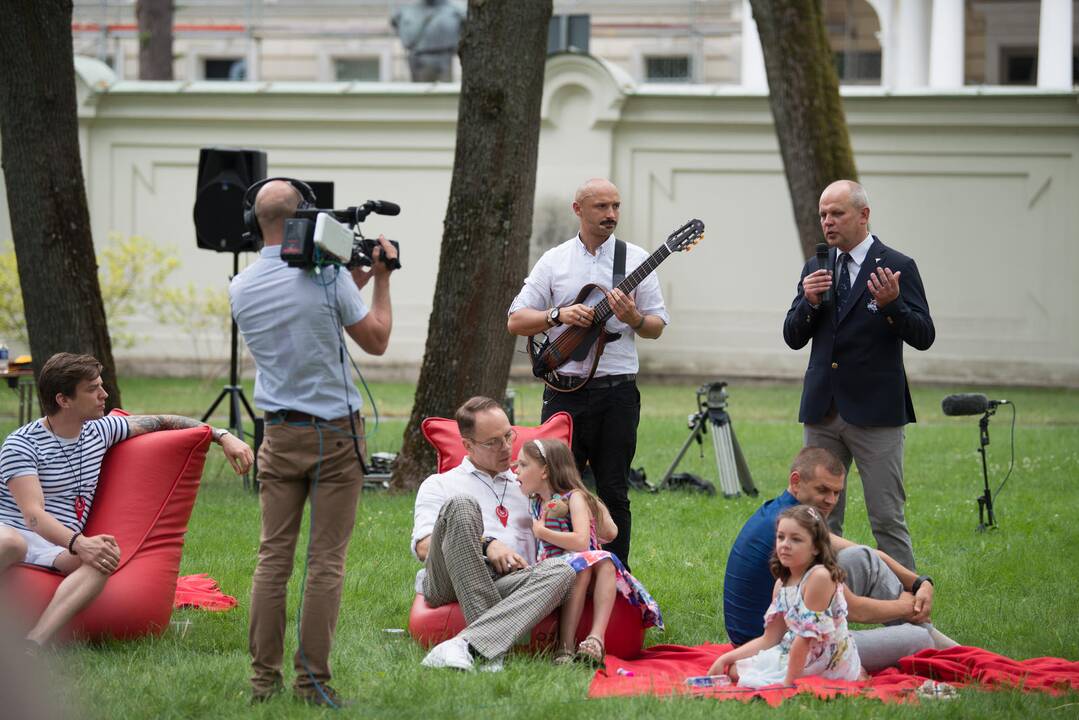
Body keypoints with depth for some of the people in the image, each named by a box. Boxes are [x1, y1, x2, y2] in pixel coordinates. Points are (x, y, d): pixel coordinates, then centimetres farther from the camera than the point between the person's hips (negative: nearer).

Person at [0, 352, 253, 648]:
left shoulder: (100, 430, 15)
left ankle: (33, 642, -51)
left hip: (59, 548, 5)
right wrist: (79, 543, -36)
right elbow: (33, 514, -19)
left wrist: (222, 436, 15)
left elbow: (164, 422, 27)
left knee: (103, 562, -32)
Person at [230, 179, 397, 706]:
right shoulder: (327, 277, -12)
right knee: (326, 561, -1)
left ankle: (264, 677, 4)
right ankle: (312, 681, -2)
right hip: (334, 434, -4)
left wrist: (354, 283, 21)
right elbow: (376, 341, -3)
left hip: (280, 435, 4)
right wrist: (380, 280, 9)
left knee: (273, 557, 6)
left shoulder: (241, 288, 3)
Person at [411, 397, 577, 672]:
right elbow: (423, 546, 5)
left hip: (508, 583, 3)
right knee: (462, 505, -30)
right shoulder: (440, 485, 24)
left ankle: (467, 645, -48)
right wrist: (485, 544, -7)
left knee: (561, 571, -30)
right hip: (449, 584, -3)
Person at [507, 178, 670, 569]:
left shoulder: (636, 259, 6)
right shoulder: (554, 261, 7)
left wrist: (633, 318, -15)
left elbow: (657, 327, 7)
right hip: (564, 390, 0)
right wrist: (559, 315, -12)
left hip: (617, 392, 0)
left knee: (613, 493, 2)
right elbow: (515, 321, 5)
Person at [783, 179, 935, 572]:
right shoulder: (816, 268, 11)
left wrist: (891, 304, -27)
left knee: (887, 520, -6)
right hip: (822, 409, 5)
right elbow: (793, 338, 9)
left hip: (874, 411, -5)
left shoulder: (897, 267, -4)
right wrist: (808, 301, -10)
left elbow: (923, 336, -9)